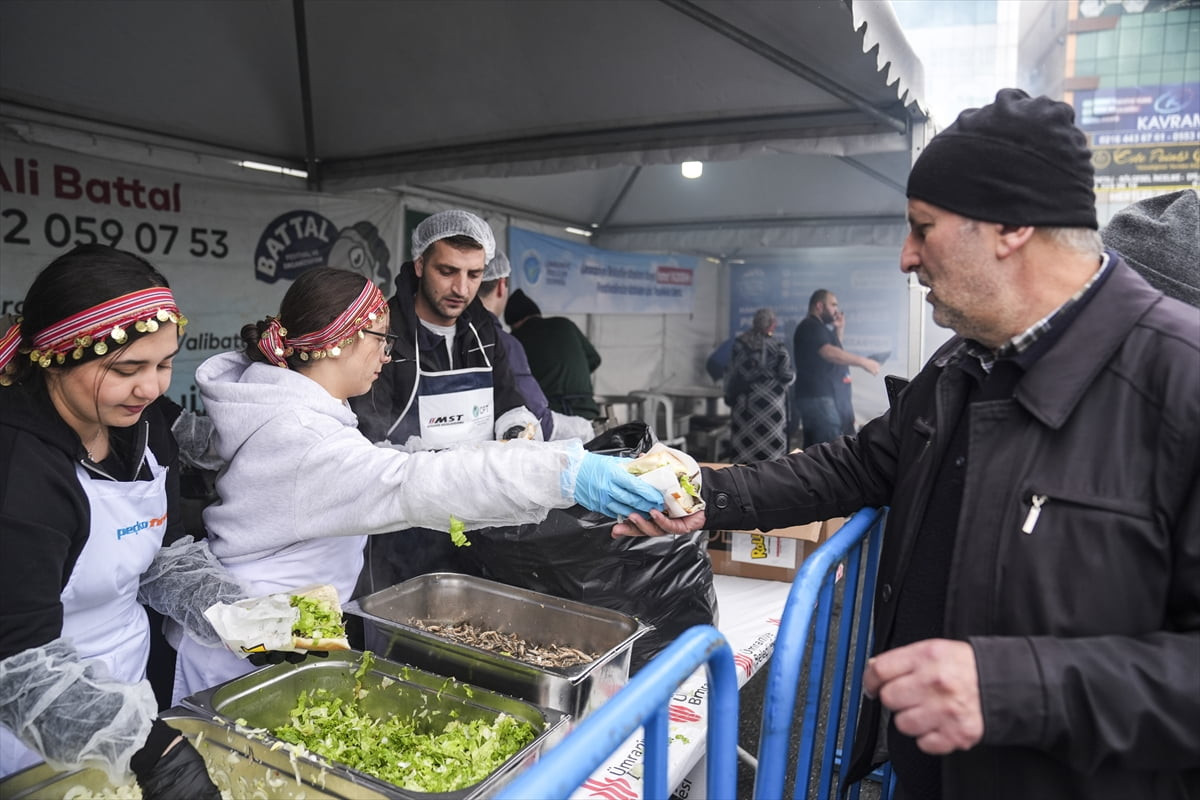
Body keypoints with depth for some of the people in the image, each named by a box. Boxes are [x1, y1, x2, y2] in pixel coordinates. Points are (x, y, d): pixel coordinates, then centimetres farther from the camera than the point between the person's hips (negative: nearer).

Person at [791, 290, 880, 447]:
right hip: (818, 397, -11)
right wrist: (863, 362, -24)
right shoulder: (811, 327, -11)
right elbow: (829, 352, -26)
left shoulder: (814, 327, 22)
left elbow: (833, 351, 25)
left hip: (812, 396, 11)